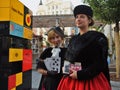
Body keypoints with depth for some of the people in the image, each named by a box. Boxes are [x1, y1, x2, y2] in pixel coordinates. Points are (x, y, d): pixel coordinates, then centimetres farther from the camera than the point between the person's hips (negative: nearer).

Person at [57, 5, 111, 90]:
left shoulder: (98, 38, -8)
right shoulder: (73, 39, 12)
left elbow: (100, 64, -14)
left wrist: (80, 75, -19)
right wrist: (65, 68, 0)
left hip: (91, 81, -6)